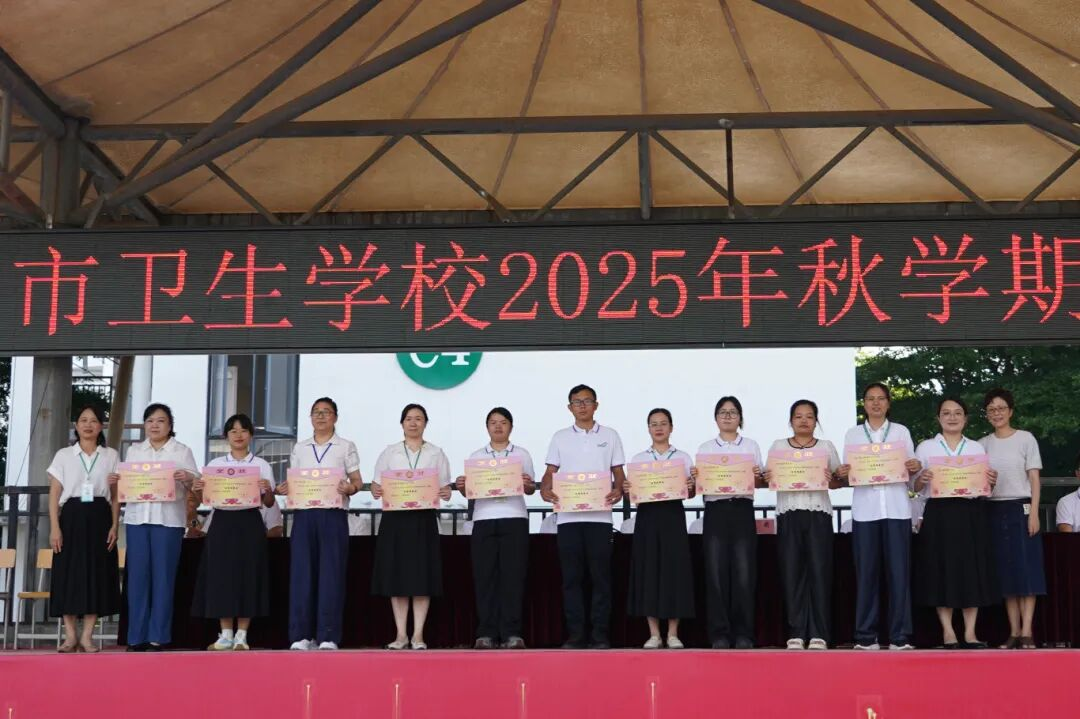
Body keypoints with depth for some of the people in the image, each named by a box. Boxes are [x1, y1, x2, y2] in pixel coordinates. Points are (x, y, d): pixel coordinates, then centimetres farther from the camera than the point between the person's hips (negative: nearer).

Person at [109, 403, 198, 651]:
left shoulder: (182, 451, 7)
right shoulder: (134, 450, 17)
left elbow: (196, 483, 1)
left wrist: (188, 478, -20)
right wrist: (115, 480, -4)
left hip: (168, 520, -3)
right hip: (137, 518, 3)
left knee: (163, 577, -3)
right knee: (137, 576, 0)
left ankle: (157, 637, 0)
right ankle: (136, 636, 5)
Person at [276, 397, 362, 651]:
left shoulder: (346, 447, 7)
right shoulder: (299, 448, 15)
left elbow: (357, 482, 4)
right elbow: (292, 481, 16)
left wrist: (349, 489, -18)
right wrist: (283, 489, -6)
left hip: (334, 515, -2)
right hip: (304, 514, 3)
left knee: (331, 574, -4)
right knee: (301, 573, -1)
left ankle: (328, 636, 0)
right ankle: (301, 635, 3)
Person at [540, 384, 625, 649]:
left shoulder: (610, 436, 10)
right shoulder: (560, 437, 11)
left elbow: (618, 473, 9)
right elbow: (551, 471, 9)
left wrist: (618, 490, -12)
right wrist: (545, 489, -12)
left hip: (599, 516, -1)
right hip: (568, 516, 1)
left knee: (600, 576, -1)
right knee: (571, 577, 2)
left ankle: (600, 635, 3)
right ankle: (575, 634, 6)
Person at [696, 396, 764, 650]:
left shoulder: (751, 446, 11)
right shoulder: (705, 448, 12)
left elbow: (760, 482, 8)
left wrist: (757, 477, -13)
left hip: (742, 511, 0)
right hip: (715, 512, 0)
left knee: (744, 573, -4)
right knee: (716, 573, -3)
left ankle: (743, 634, 4)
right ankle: (720, 634, 4)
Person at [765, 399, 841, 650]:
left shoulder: (826, 446, 11)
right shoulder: (778, 446, 12)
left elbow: (839, 481, 9)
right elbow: (767, 479, 10)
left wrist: (830, 479, -13)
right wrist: (768, 477, -12)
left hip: (818, 513, 0)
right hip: (788, 513, 1)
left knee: (819, 571, -5)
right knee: (791, 572, -3)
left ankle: (818, 634, -1)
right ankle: (796, 633, 2)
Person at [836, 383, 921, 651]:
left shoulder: (901, 431, 12)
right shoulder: (853, 434, 11)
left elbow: (911, 473, 11)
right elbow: (848, 476, 10)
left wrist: (916, 468, -11)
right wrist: (841, 475, -12)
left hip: (896, 509, 0)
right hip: (865, 510, 0)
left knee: (899, 571, -3)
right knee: (866, 572, -2)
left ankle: (899, 636, 0)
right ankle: (866, 637, 2)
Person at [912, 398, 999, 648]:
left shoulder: (977, 448, 12)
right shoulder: (925, 447, 7)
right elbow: (916, 487, 4)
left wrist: (991, 481, -10)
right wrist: (922, 479, -17)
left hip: (971, 514, 2)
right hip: (939, 514, -1)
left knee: (972, 571, -1)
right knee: (941, 571, -3)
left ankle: (970, 633, 4)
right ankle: (948, 632, 3)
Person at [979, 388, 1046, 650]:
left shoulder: (1025, 439, 2)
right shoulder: (982, 445, 10)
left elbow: (1034, 479, -1)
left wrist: (1034, 514, -9)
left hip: (1020, 509, -3)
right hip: (994, 511, 3)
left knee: (1025, 568, -6)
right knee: (1005, 571, 2)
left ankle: (1026, 632, -7)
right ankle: (1014, 632, 5)